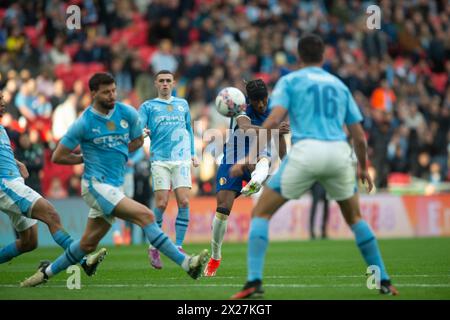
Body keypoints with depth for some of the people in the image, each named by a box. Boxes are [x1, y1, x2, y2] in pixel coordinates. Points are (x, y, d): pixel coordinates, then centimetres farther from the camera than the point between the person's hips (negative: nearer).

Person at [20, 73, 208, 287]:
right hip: (97, 185, -6)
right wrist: (87, 158, 3)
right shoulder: (84, 123, -9)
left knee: (88, 244, 13)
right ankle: (186, 263, -25)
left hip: (114, 187, 6)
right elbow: (58, 157, -1)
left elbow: (138, 141, 21)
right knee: (146, 216, -21)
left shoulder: (128, 113, 4)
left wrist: (116, 153, 8)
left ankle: (47, 272, 31)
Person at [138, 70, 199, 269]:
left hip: (182, 159, 2)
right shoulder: (148, 106, 10)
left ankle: (178, 247, -3)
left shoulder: (183, 104, 19)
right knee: (161, 203, -11)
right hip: (160, 159, -2)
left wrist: (192, 153, 20)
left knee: (183, 202, -11)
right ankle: (154, 248, 3)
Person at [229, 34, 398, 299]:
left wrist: (250, 157, -7)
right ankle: (384, 281, 23)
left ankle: (254, 282, -8)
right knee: (355, 217, 26)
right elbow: (359, 136, 22)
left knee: (261, 212, 8)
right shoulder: (339, 85, 23)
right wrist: (363, 168, 37)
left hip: (306, 150, -3)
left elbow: (274, 119, -6)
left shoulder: (290, 81, 11)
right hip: (340, 153, 3)